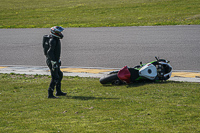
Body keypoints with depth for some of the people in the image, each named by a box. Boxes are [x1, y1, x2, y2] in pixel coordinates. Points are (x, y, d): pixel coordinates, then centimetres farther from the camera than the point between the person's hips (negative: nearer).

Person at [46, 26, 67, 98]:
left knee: (60, 75, 19)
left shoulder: (56, 40, 13)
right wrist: (54, 62, -27)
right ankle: (50, 94, -9)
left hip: (55, 61, 11)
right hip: (52, 61, -11)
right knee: (55, 77, -11)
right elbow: (50, 52, -26)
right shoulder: (53, 41, -19)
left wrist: (58, 60, 26)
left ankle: (58, 92, 28)